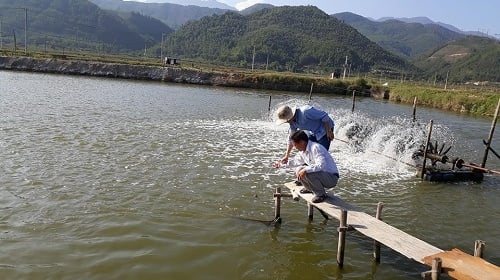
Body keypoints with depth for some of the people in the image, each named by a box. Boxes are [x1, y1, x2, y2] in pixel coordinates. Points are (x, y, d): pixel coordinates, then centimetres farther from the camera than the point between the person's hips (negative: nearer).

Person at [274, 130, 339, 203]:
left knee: (308, 172, -31)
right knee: (299, 170, 5)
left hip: (332, 178, -9)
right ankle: (310, 188, 21)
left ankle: (321, 194, -10)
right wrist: (282, 164, 24)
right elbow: (296, 161, 23)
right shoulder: (303, 151, 3)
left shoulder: (316, 148, -24)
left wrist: (305, 170, -36)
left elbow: (321, 165, -36)